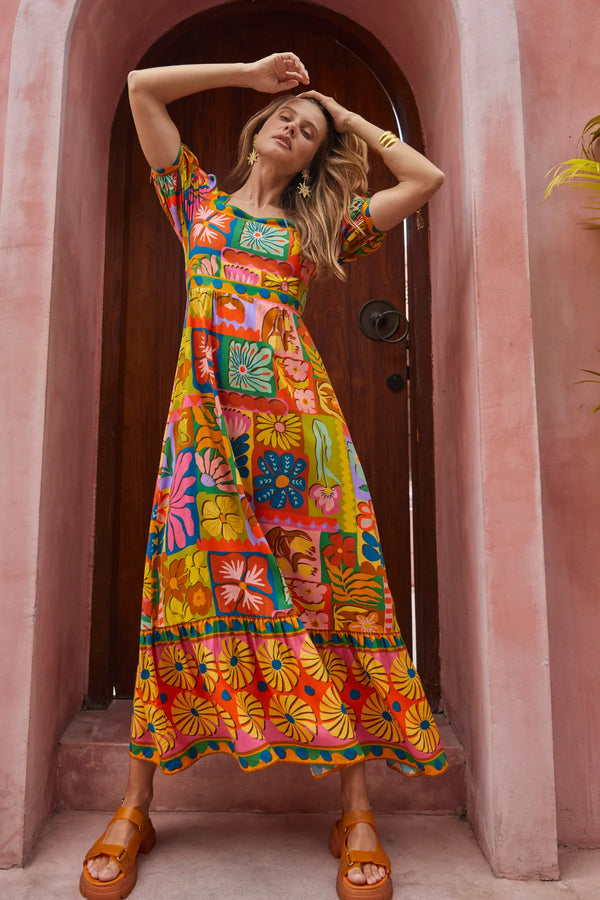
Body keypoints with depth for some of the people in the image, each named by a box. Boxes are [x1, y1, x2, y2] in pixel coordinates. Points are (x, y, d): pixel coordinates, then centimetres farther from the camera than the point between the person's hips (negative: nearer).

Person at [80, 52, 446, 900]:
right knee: (191, 577, -7)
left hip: (294, 412, 1)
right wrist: (249, 72, 25)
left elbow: (427, 177, 20)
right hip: (206, 411, 0)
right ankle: (135, 808, 6)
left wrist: (353, 121, 30)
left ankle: (357, 811, 3)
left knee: (326, 580, -7)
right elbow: (141, 86, 22)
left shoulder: (320, 224, 22)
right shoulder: (199, 197, 24)